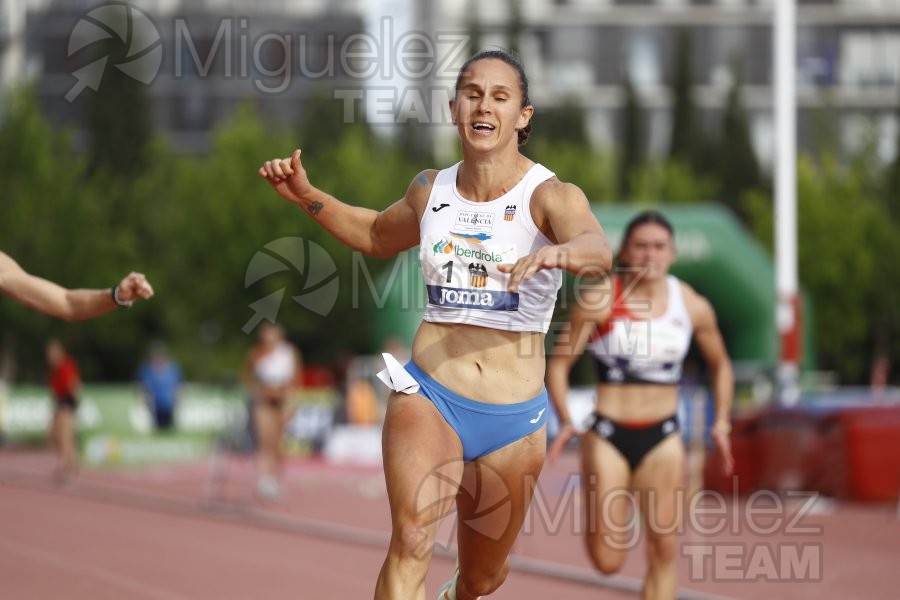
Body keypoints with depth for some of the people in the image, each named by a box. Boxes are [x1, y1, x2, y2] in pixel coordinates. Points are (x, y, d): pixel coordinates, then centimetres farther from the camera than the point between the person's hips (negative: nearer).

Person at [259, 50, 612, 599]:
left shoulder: (551, 197, -9)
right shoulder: (431, 191, 6)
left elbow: (598, 251, -32)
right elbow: (378, 235, 29)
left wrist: (553, 254, -54)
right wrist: (307, 197, 15)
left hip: (513, 418, -1)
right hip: (429, 394, 1)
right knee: (412, 539, -27)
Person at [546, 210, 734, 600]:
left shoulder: (693, 307, 1)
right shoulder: (598, 301, -8)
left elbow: (720, 365, 17)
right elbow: (559, 363, -3)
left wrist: (722, 422, 5)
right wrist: (565, 422, -15)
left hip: (662, 439, 2)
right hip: (608, 436, -2)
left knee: (663, 550, -8)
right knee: (607, 561, -3)